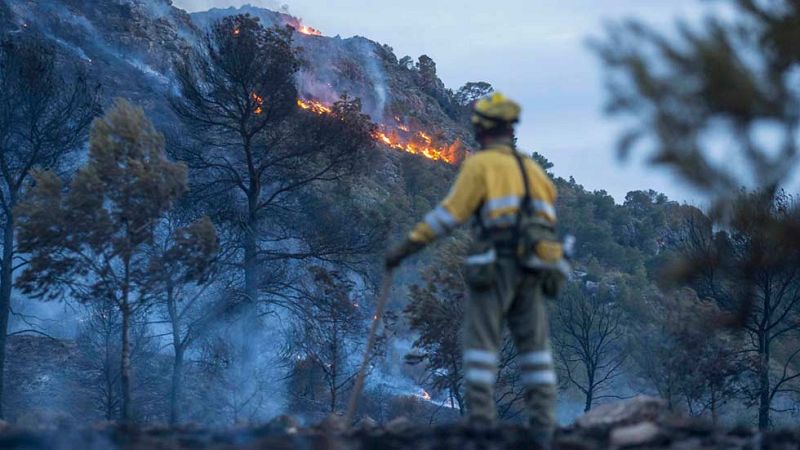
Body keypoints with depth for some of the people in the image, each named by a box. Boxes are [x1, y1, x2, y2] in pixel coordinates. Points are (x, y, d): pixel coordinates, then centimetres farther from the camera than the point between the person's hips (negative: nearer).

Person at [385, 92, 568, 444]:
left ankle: (481, 421, -10)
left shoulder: (480, 164, -2)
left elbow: (450, 213, -7)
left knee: (481, 340, -2)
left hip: (495, 265, -6)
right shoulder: (531, 167, 18)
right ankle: (543, 425, 3)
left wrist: (407, 247, -4)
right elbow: (548, 213, 16)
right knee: (534, 345, 9)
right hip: (533, 269, 6)